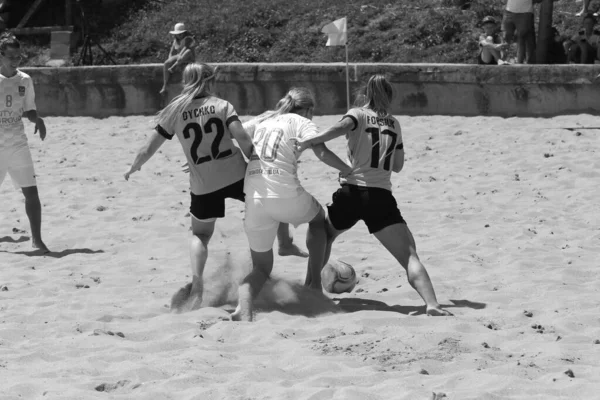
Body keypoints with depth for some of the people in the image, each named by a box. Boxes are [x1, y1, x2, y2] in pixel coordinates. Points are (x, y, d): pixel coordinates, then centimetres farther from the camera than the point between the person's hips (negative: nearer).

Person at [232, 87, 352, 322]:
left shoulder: (262, 121, 22)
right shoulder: (300, 122, 6)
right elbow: (321, 152, -10)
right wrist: (349, 171, -2)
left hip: (254, 199, 4)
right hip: (286, 196, -4)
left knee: (261, 267, 15)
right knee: (318, 218, 32)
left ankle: (244, 312, -13)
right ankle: (314, 283, 23)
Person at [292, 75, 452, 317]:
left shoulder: (358, 114, 8)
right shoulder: (393, 124, 17)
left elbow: (342, 127, -17)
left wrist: (309, 142, -26)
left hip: (352, 192, 0)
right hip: (381, 197, 0)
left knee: (323, 235, 31)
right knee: (410, 256, -10)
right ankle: (432, 304, -31)